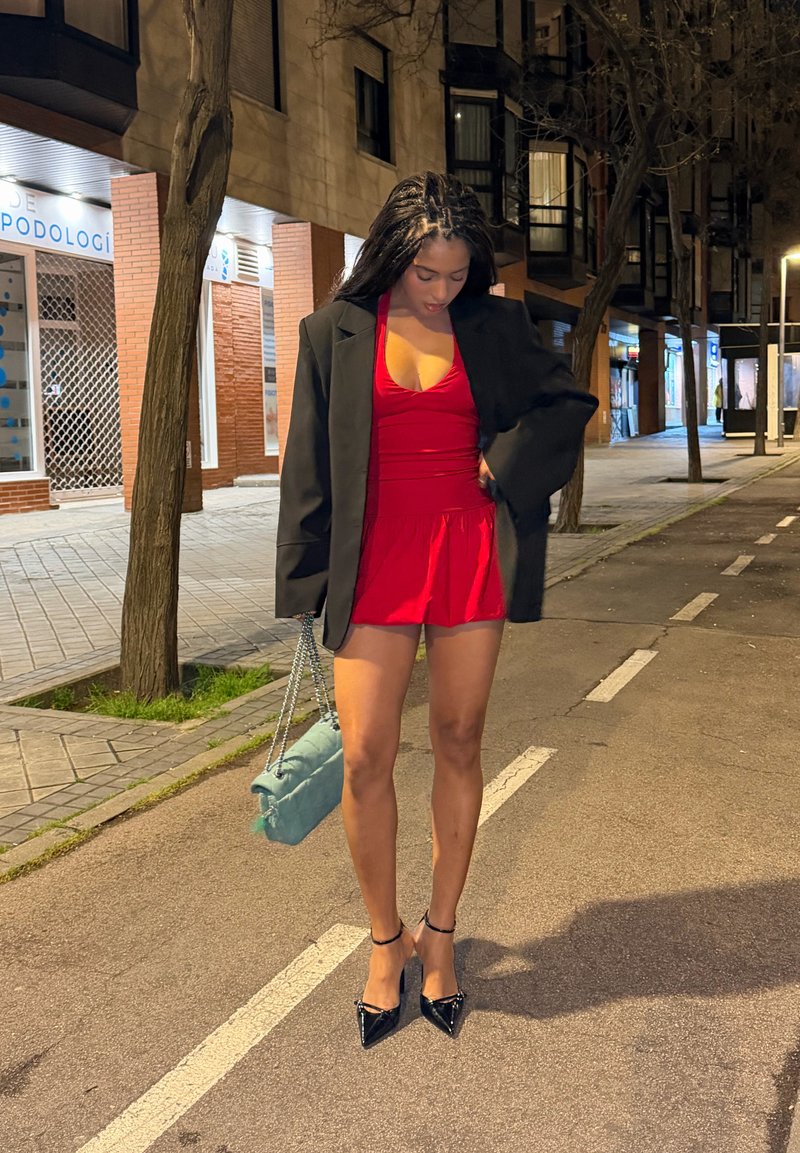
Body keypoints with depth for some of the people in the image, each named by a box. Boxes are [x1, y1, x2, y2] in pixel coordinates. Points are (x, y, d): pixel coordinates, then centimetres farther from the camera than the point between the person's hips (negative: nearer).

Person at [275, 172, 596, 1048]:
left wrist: (506, 461, -3)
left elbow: (570, 402, 13)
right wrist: (314, 578, 1)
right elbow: (310, 462, 4)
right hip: (377, 557, -1)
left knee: (459, 745, 7)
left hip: (469, 554, 1)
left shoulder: (495, 327, 6)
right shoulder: (336, 332, 4)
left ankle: (439, 933, 23)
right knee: (365, 757, -5)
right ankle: (386, 939, 16)